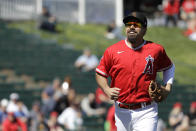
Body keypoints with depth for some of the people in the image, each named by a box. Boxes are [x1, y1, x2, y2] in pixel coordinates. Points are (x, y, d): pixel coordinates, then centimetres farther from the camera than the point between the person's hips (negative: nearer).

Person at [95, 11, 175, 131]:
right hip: (122, 112, 2)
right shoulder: (112, 51, 1)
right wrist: (107, 90, -9)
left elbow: (169, 67, 19)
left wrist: (168, 87, 3)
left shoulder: (156, 50, 2)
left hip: (146, 113, -2)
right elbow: (100, 73, 10)